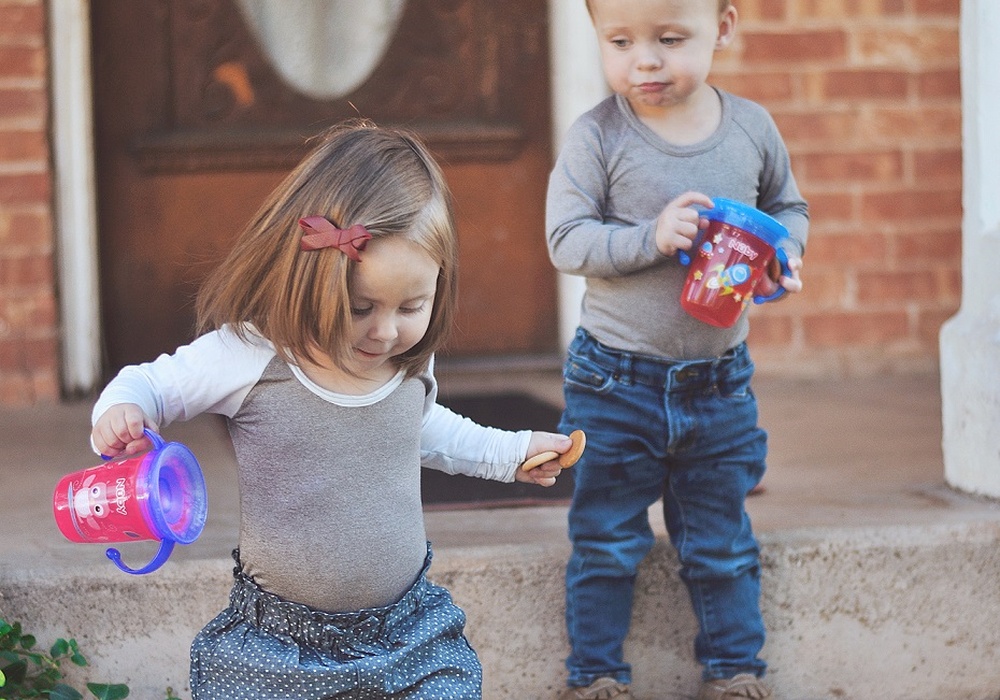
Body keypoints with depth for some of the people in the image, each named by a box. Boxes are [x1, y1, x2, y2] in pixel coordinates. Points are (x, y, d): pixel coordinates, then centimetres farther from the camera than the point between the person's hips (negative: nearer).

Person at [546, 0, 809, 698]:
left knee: (722, 542, 14)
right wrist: (651, 238, -27)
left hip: (720, 379, 2)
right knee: (607, 541, 8)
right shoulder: (596, 137, -11)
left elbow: (790, 207, 12)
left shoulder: (752, 126, -2)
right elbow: (566, 241, -14)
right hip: (615, 380, -2)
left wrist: (782, 251, -9)